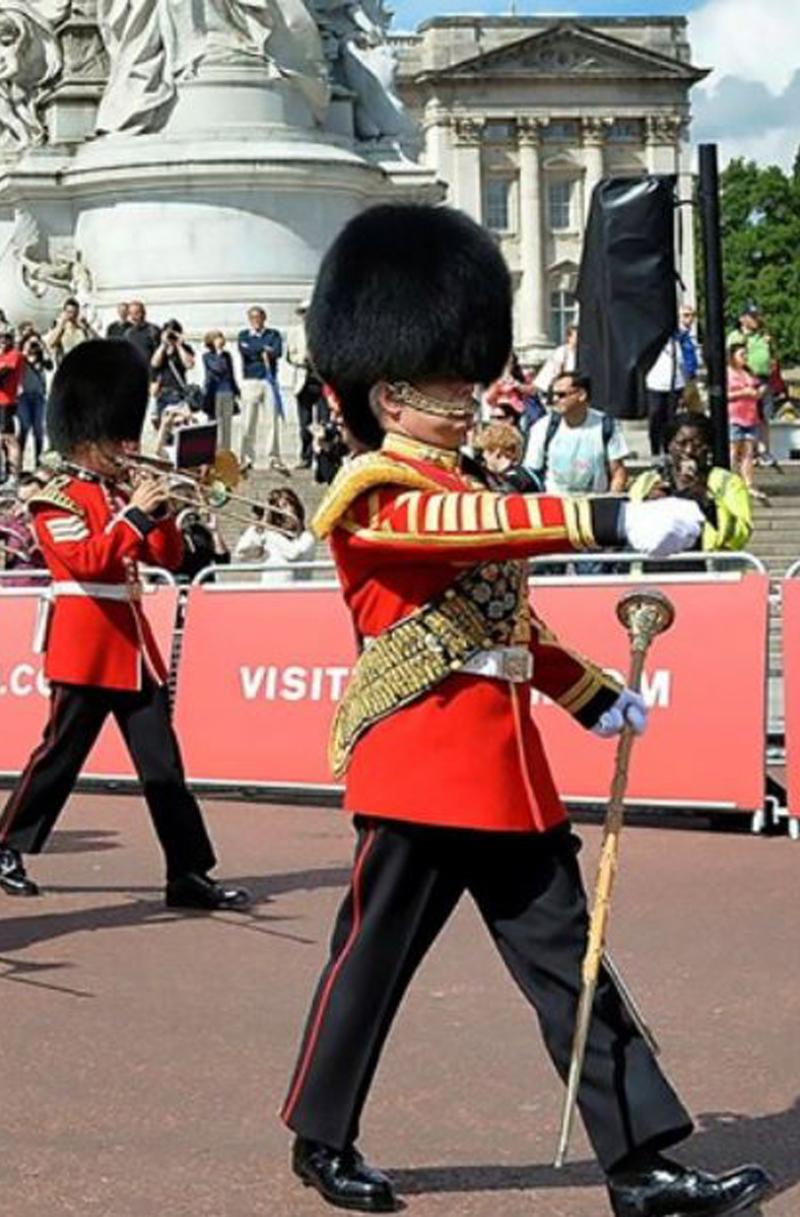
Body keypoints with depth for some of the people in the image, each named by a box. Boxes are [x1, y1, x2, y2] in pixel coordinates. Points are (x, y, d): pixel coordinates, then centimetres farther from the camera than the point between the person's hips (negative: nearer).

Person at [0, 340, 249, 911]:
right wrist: (135, 515, -22)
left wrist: (160, 511, -1)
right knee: (62, 751, 0)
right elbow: (85, 560, -20)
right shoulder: (57, 497, -5)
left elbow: (168, 558, 14)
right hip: (86, 646, -7)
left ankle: (190, 873, 2)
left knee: (163, 761, 2)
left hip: (133, 644, 7)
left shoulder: (120, 495, 18)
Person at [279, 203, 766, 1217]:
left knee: (567, 959, 5)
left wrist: (594, 695, 15)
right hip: (420, 768, -8)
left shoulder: (461, 494, 19)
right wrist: (615, 520, -41)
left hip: (507, 770, 9)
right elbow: (486, 523, -30)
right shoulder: (375, 492, -10)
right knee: (374, 955, 4)